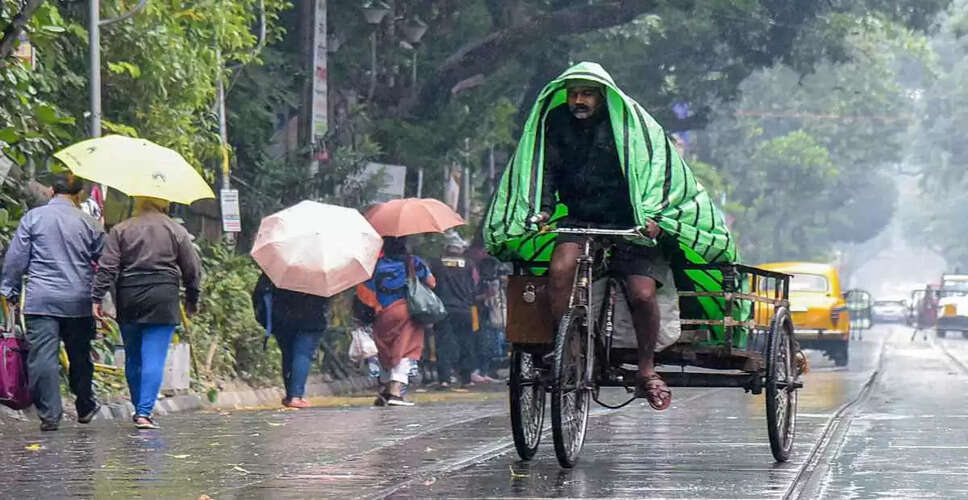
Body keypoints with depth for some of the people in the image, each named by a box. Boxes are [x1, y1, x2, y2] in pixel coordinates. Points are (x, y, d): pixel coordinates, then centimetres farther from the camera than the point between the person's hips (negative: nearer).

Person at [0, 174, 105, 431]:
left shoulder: (33, 217, 0)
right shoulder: (88, 224, 4)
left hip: (40, 301, -2)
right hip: (78, 303, 2)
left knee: (42, 356, -3)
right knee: (79, 357, 15)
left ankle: (49, 414, -9)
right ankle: (85, 408, 28)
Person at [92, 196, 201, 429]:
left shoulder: (120, 230, 5)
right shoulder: (177, 232, 5)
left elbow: (107, 268, -2)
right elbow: (192, 270, 8)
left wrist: (97, 298, -1)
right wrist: (192, 300, 20)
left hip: (128, 299, 2)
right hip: (163, 299, -2)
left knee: (133, 358, 15)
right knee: (154, 358, -5)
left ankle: (139, 409, 25)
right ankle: (144, 412, -15)